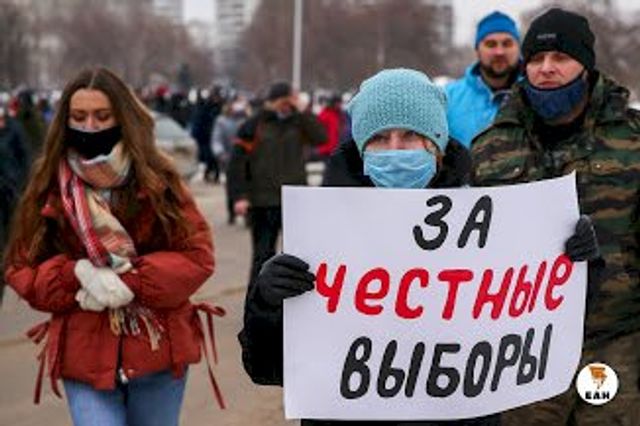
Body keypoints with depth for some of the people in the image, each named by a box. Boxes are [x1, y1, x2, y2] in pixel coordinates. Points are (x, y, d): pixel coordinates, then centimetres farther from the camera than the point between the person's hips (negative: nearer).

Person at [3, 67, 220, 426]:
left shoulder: (158, 180, -2)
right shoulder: (49, 188, 0)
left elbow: (198, 254, -5)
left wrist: (130, 281, -18)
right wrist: (77, 274, -18)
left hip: (160, 348, 1)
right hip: (85, 355, 0)